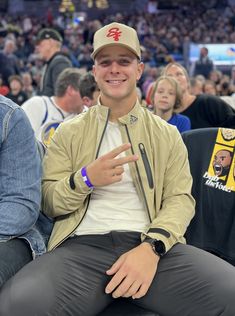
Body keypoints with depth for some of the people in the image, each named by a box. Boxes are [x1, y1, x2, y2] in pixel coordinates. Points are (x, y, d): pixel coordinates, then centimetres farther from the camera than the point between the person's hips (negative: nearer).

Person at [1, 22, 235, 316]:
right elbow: (48, 202, 11)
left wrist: (151, 247, -16)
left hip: (152, 245, 1)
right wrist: (85, 179, -11)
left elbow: (180, 199, 4)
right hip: (83, 244, -1)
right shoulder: (69, 132, 14)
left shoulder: (166, 134, 15)